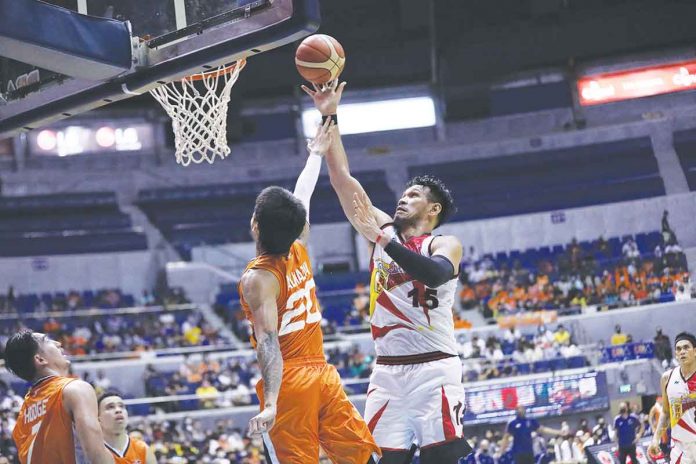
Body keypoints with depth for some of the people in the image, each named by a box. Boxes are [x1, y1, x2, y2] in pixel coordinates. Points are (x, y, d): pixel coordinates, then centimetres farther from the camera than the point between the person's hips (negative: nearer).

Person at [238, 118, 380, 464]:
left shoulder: (258, 278, -11)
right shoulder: (298, 253, 7)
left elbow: (268, 342, -22)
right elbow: (302, 198, 24)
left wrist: (270, 404, -31)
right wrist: (316, 153, 41)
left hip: (288, 383, -6)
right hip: (323, 374, 6)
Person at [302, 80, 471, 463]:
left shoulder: (445, 244, 0)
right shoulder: (384, 230, 13)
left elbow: (436, 274, -25)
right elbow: (343, 180, 9)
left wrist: (383, 238, -23)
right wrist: (329, 117, 4)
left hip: (433, 369, -5)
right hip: (387, 372, 5)